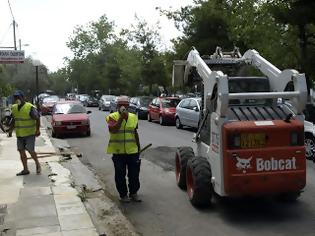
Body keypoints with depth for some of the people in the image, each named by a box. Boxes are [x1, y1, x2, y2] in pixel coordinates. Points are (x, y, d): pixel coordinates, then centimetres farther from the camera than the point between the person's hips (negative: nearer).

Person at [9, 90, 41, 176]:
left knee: (30, 150, -9)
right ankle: (25, 169, 17)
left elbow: (37, 119, -13)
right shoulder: (14, 108, 7)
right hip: (19, 134, 7)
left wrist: (37, 130, -17)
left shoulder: (30, 107, -15)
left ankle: (37, 164, 16)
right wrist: (11, 129, 14)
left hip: (30, 134, -6)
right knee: (21, 151, 7)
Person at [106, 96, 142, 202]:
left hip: (132, 151, 3)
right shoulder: (112, 117, -5)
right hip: (118, 152, -3)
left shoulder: (133, 117, 8)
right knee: (120, 175, 6)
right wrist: (122, 117, -24)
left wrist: (138, 147, 19)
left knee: (134, 174, 9)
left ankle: (133, 193, 26)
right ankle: (123, 194, 21)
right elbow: (113, 130, -24)